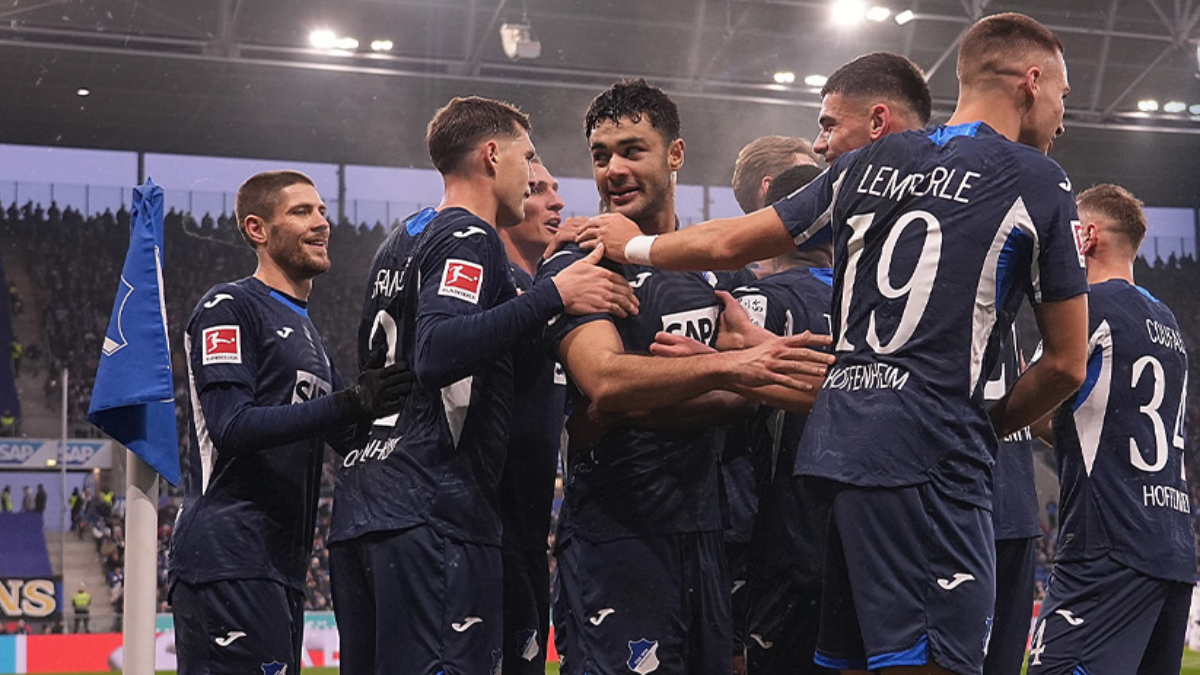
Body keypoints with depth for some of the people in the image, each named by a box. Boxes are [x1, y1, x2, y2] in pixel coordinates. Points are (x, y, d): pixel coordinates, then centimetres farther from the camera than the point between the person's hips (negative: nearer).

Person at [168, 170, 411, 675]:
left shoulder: (306, 330, 25)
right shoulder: (230, 308, -4)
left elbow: (351, 438, 26)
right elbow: (231, 426, -17)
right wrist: (347, 405, -25)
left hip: (280, 566, 9)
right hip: (227, 559, -9)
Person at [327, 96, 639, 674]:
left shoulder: (400, 243, 23)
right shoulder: (469, 241, -5)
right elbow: (437, 353, -22)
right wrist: (554, 296, -23)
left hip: (359, 506, 10)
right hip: (432, 513, -10)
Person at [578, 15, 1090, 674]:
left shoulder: (868, 165, 16)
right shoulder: (1037, 180, 2)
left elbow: (729, 242, 23)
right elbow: (1066, 364, 5)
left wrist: (634, 245, 41)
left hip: (837, 444, 7)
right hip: (928, 453, -6)